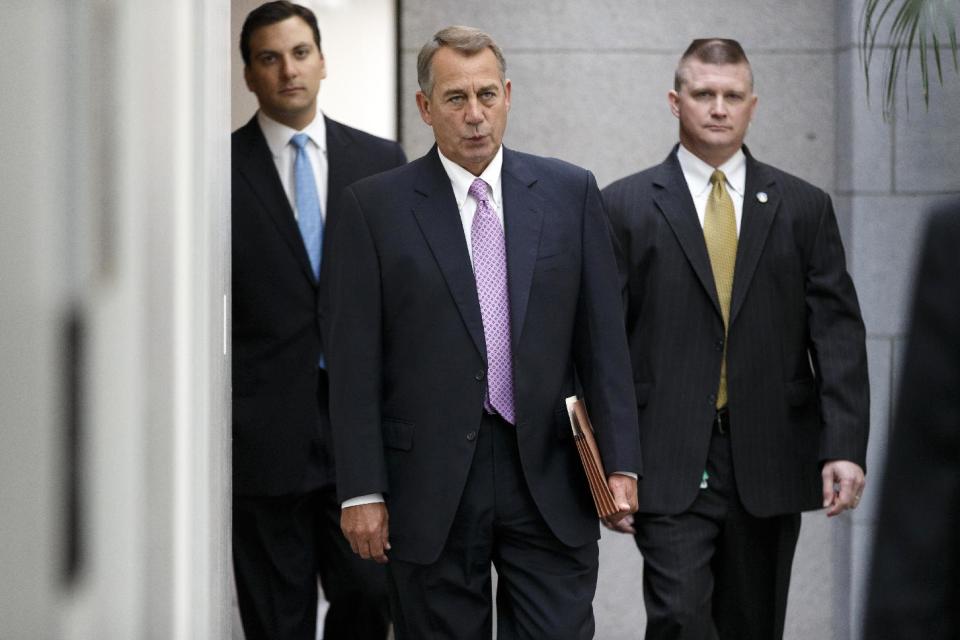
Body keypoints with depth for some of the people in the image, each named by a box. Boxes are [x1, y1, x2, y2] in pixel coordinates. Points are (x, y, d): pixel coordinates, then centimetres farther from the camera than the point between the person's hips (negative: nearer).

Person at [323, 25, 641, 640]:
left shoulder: (570, 192, 6)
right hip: (431, 488, -1)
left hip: (549, 478, 1)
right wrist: (362, 491, -7)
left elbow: (603, 340, 6)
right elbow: (355, 362, -2)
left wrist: (620, 462, -1)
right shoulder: (373, 207, 0)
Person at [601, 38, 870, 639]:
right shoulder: (626, 206, 3)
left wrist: (845, 447, -8)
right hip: (670, 461, -2)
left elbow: (838, 334, 3)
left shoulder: (804, 207, 8)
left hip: (770, 464, 2)